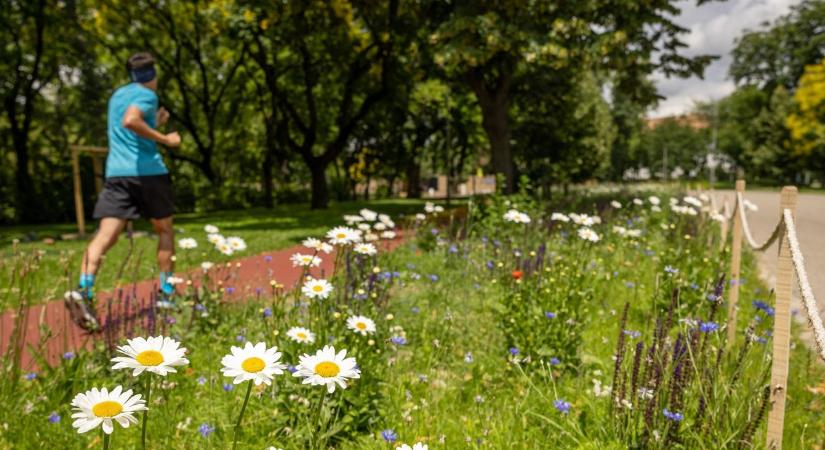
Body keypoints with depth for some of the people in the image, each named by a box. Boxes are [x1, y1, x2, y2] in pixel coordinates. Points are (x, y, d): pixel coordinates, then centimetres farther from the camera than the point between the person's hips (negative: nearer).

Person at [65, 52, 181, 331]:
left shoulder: (117, 95, 22)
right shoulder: (147, 95, -2)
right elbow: (130, 121, -22)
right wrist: (164, 139, -16)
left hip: (116, 172, 5)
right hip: (148, 170, -5)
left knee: (105, 235, -7)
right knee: (165, 230, 13)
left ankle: (83, 290, -27)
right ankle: (166, 293, 16)